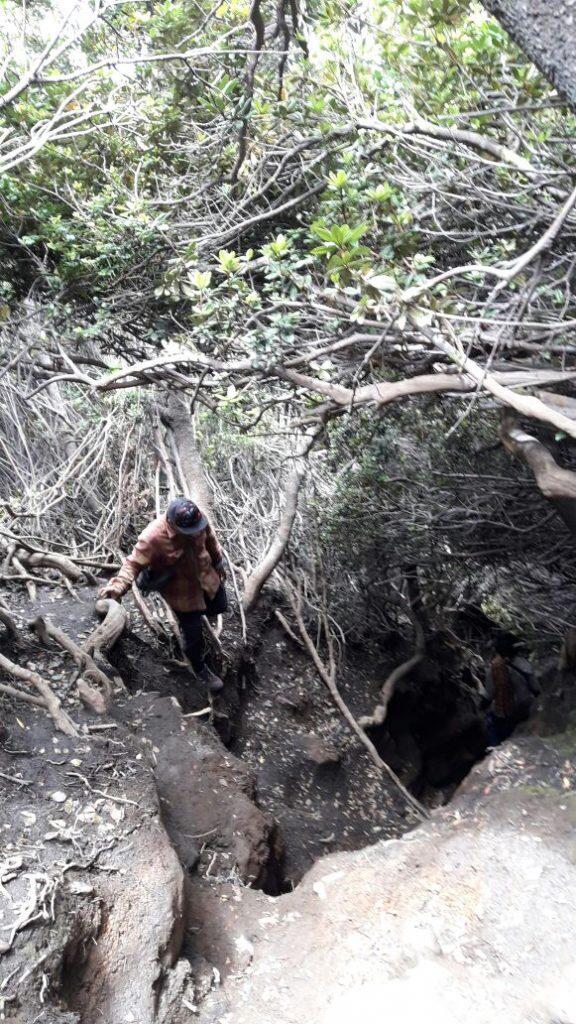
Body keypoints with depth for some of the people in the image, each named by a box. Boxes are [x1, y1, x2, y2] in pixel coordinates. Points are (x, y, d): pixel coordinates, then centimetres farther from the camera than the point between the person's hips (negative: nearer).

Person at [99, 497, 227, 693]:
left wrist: (218, 562, 14)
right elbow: (134, 564, -30)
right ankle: (200, 669, 38)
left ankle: (194, 612, 58)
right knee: (193, 633, 10)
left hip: (206, 576, 5)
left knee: (219, 606, 28)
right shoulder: (153, 538, -38)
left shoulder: (197, 517, -22)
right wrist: (119, 585, -49)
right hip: (181, 590, -5)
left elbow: (210, 538, -1)